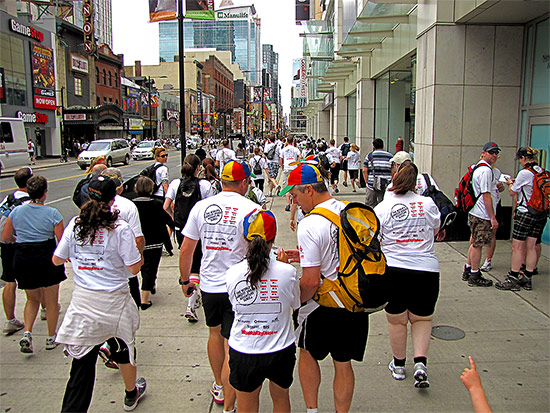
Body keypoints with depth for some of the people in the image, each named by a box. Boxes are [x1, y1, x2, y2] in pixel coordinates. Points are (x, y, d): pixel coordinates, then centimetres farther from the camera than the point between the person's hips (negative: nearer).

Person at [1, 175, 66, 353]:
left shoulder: (16, 211, 1)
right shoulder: (52, 213, -11)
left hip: (22, 259, 4)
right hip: (46, 259, -4)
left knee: (33, 299, 23)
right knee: (51, 301, 13)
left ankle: (27, 333, 5)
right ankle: (51, 338, 24)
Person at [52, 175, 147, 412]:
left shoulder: (75, 224, -1)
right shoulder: (119, 228, -14)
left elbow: (57, 260, 8)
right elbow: (134, 268, -13)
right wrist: (141, 257, 8)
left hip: (82, 300, 3)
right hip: (114, 302, -2)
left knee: (83, 361, 8)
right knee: (125, 347, 21)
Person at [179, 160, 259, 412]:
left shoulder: (201, 207, -2)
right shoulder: (251, 209, -13)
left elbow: (186, 249, 2)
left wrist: (185, 280, 15)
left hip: (209, 286, 5)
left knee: (215, 334, 26)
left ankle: (219, 389, 45)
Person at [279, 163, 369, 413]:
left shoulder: (309, 225, -21)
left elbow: (311, 282, -23)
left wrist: (294, 301, -5)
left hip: (325, 307, -6)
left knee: (308, 352, 20)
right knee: (343, 363, 18)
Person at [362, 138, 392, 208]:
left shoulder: (370, 155, 3)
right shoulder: (390, 156, 8)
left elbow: (364, 170, -3)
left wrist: (367, 182, 4)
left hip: (372, 185, -1)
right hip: (387, 186, 1)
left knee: (370, 205, 7)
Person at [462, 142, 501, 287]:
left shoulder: (478, 168, 15)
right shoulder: (486, 170, -17)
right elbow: (486, 195, -20)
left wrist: (496, 185, 12)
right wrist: (493, 217, -19)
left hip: (474, 213, 10)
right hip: (483, 215, -10)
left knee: (475, 243, 18)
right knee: (477, 245, -2)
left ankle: (468, 271, 28)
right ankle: (474, 277, 6)